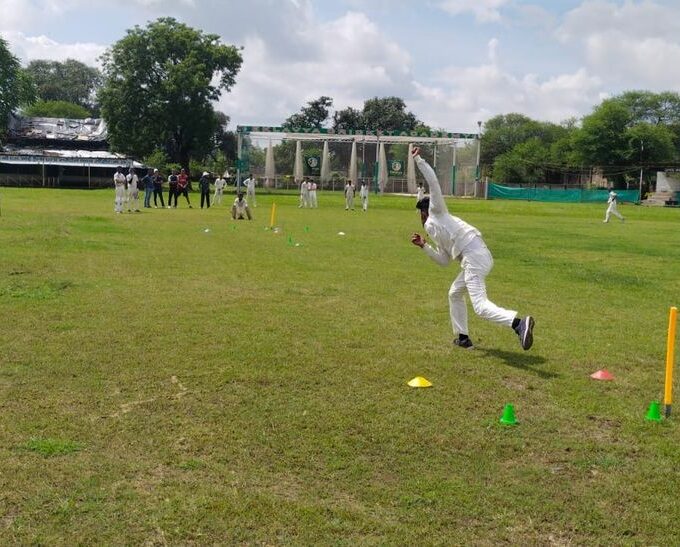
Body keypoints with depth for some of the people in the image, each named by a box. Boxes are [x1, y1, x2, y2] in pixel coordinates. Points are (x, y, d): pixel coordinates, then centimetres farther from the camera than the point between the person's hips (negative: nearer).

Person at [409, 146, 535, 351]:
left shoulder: (437, 212, 11)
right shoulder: (433, 230, 32)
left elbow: (433, 181, 0)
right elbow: (444, 260, 31)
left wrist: (418, 159, 4)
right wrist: (423, 246, 30)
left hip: (474, 256, -10)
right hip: (480, 258, 10)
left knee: (480, 306, -20)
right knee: (455, 294, 29)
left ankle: (518, 322, -39)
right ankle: (463, 337, 32)